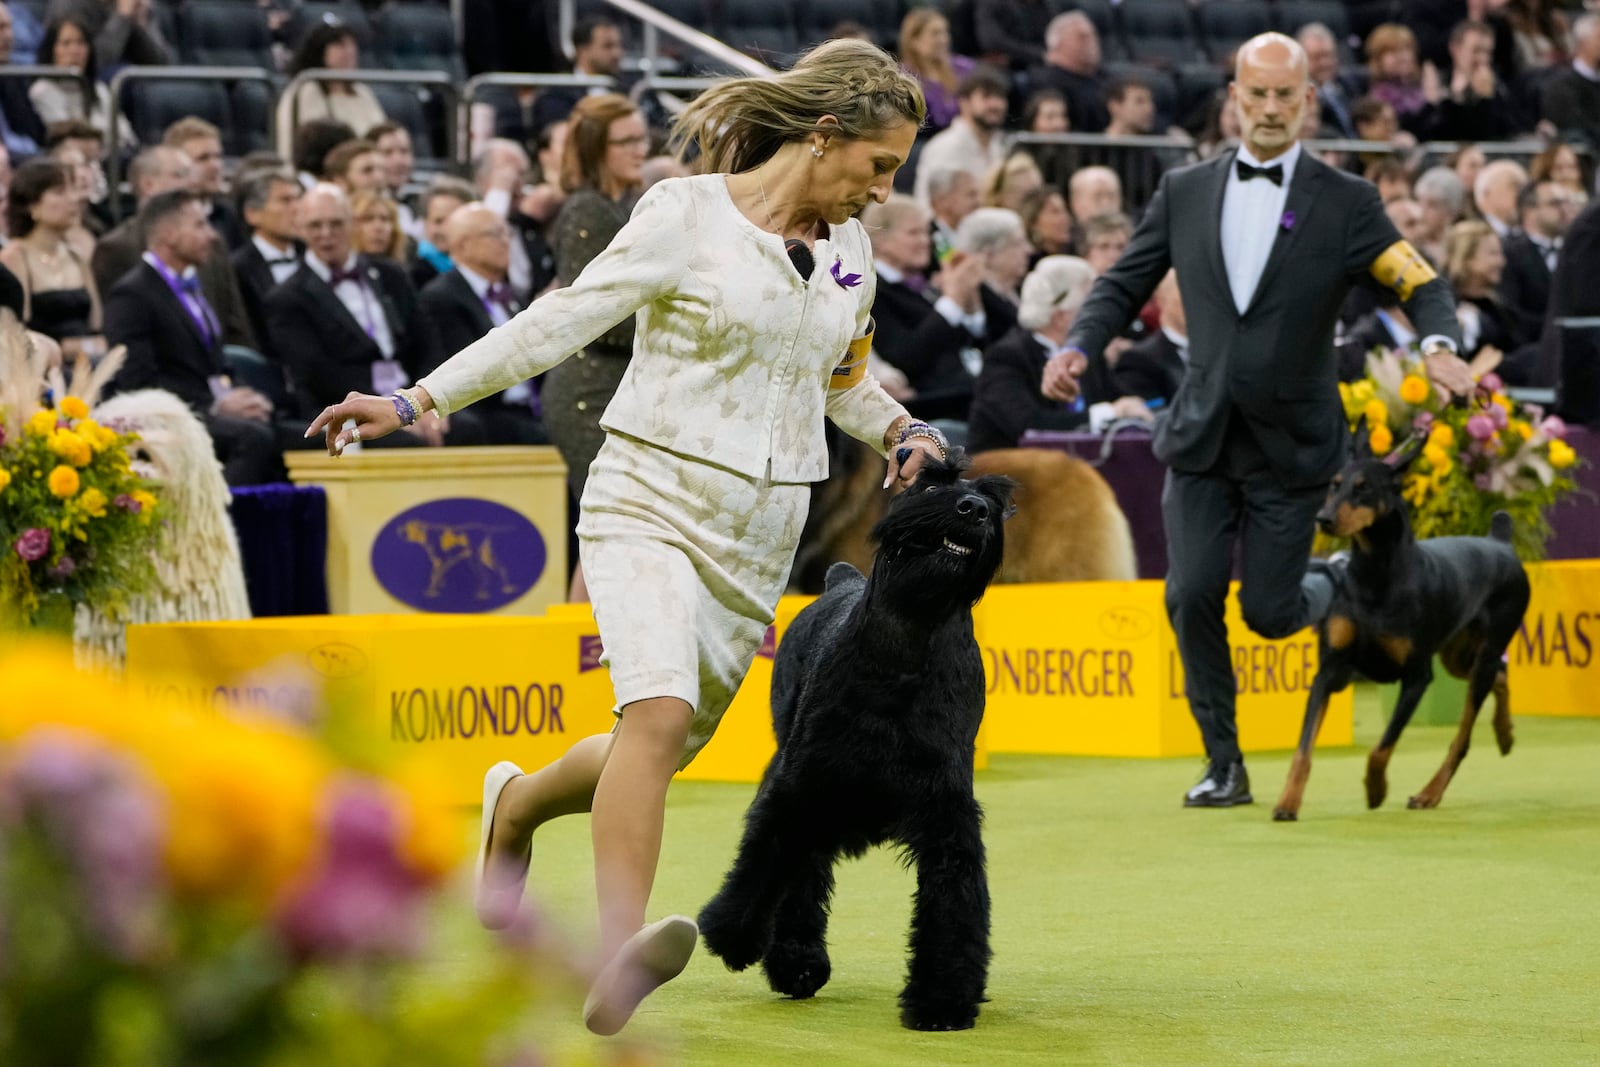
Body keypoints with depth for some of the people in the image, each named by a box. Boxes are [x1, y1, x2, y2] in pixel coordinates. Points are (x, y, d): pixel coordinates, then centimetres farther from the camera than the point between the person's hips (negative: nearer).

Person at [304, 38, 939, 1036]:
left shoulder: (848, 245, 12)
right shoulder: (688, 214, -6)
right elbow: (563, 320, -6)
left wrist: (896, 429, 10)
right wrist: (417, 401, -11)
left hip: (761, 538, 6)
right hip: (652, 500, -6)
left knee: (669, 748, 8)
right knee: (661, 710, -27)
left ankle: (518, 805, 39)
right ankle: (620, 954, -35)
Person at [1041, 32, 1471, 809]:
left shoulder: (1345, 203, -2)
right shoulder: (1185, 193, 6)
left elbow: (1420, 283, -2)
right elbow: (1124, 284, 11)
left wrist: (1438, 345, -23)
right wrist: (1079, 345, -8)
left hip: (1291, 445, -2)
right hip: (1202, 437, 2)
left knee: (1268, 610, -2)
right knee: (1193, 595, -10)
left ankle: (1326, 591, 35)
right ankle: (1224, 765, 4)